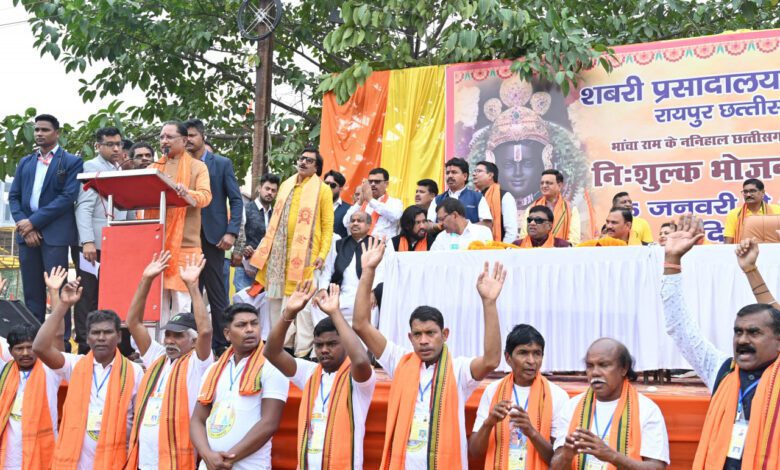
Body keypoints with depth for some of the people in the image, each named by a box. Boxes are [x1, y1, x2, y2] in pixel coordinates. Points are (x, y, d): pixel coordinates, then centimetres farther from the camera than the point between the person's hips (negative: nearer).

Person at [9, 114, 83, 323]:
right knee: (32, 291, 6)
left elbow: (68, 197, -9)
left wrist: (34, 221, -12)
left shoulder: (72, 162, 2)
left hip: (55, 233, -5)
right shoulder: (25, 162, 18)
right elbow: (13, 196, 13)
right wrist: (23, 224, -4)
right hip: (27, 233, 5)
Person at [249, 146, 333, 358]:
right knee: (275, 296, 8)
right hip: (279, 251, 6)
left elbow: (328, 225, -3)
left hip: (304, 253, -5)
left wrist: (322, 254, -12)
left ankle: (302, 350, -4)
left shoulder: (322, 190, 1)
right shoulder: (286, 186, 17)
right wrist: (265, 246, 15)